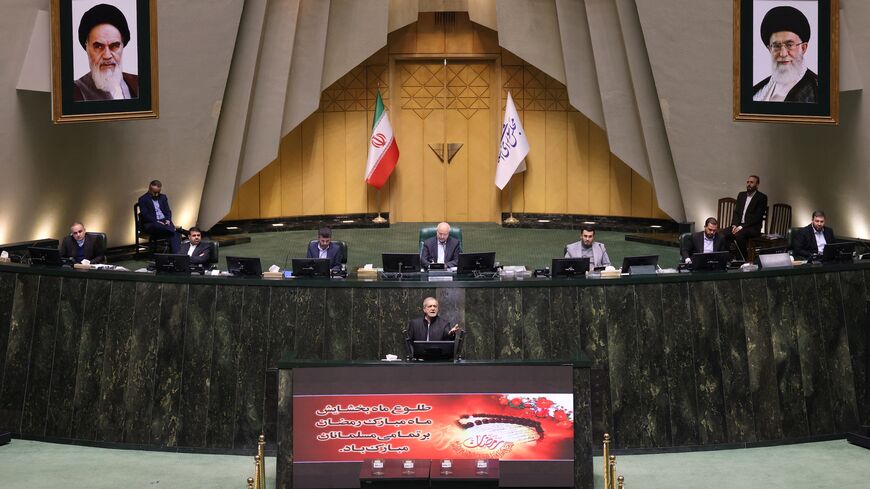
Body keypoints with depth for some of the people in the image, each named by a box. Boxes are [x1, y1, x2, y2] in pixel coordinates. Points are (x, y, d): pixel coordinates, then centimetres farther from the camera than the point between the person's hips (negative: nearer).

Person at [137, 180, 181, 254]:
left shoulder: (163, 197, 21)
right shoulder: (143, 199, 3)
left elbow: (168, 211, 16)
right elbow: (145, 215, -7)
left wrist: (168, 220, -5)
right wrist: (157, 222, -17)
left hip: (165, 222, 4)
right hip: (150, 224, -4)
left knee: (174, 233, -29)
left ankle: (176, 254, -42)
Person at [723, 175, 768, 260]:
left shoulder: (762, 198, -2)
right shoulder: (741, 195, 18)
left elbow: (757, 217, -11)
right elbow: (736, 212, 15)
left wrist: (742, 226, -18)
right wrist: (735, 225, -6)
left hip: (752, 228, -5)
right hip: (738, 225, 5)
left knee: (739, 235, -36)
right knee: (724, 234, -25)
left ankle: (742, 260, -25)